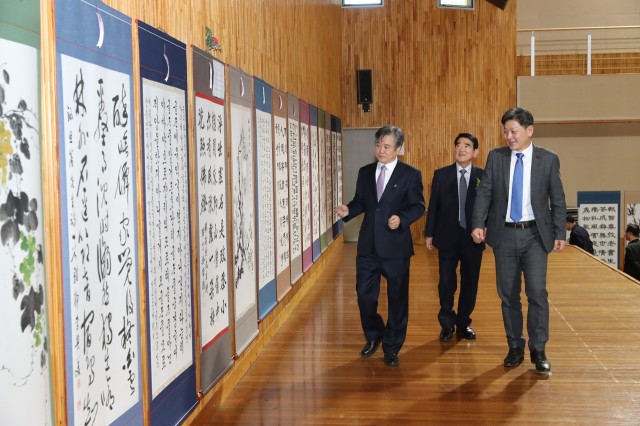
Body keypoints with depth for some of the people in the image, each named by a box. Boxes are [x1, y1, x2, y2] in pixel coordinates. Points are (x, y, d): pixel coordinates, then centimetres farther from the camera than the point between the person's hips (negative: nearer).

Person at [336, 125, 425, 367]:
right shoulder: (365, 172, 9)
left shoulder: (410, 174, -3)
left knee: (397, 299, 6)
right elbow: (361, 202, 13)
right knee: (364, 294, 9)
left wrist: (402, 219, -21)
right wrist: (348, 210, -8)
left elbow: (418, 207, -3)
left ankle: (391, 347, 21)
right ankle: (373, 336, 34)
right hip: (368, 245, 4)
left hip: (395, 246, -3)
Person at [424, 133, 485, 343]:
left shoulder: (483, 176, 1)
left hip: (473, 237, 0)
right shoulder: (441, 175, 2)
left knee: (470, 283, 9)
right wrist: (429, 233, 3)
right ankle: (447, 325, 20)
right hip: (447, 237, 0)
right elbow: (433, 206, 3)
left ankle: (463, 324, 25)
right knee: (446, 283, 4)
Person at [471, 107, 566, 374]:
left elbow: (558, 200, 3)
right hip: (504, 234, 2)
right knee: (508, 295, 8)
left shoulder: (548, 159, 1)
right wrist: (478, 224, -15)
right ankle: (515, 348, 20)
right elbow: (484, 193, -1)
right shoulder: (495, 157, 4)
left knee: (537, 292, -10)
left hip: (535, 235, -2)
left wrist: (560, 234, -2)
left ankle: (538, 351, 3)